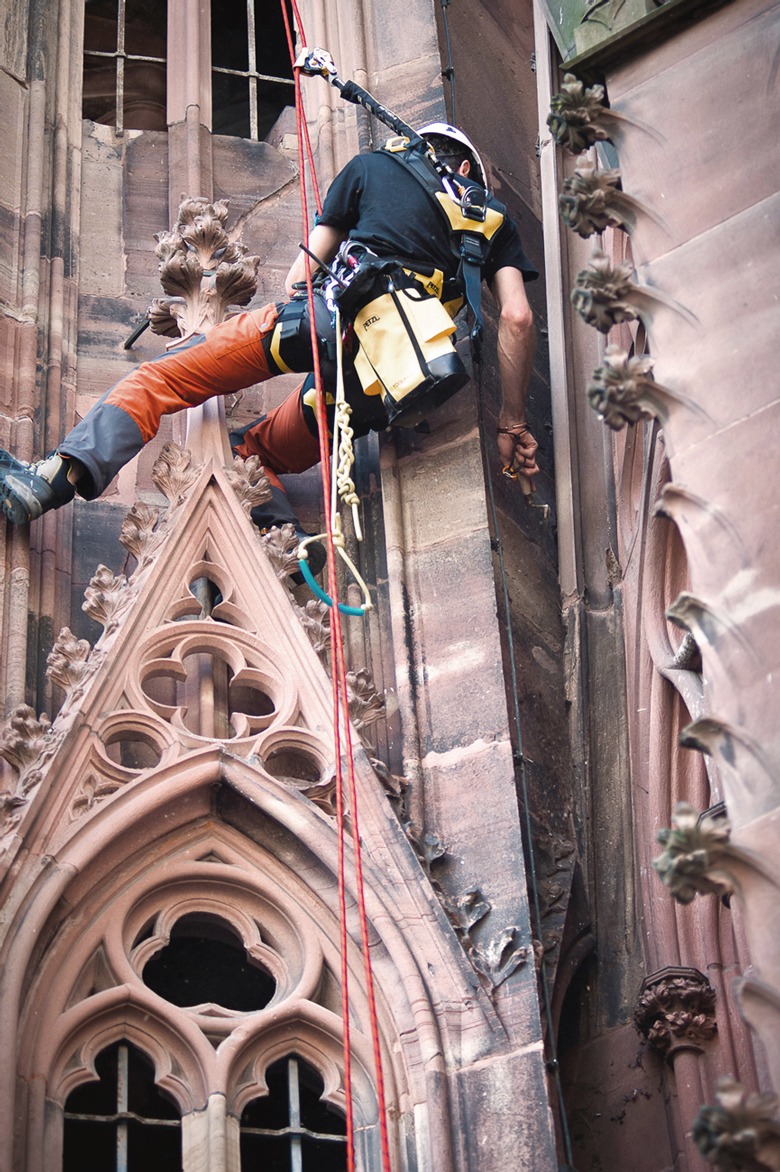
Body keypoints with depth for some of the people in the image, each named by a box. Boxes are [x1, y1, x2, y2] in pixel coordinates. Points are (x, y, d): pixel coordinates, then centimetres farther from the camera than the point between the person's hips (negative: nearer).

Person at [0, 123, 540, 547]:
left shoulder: (372, 166, 27)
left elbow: (302, 272, 21)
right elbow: (518, 318, 17)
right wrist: (513, 423, 20)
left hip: (341, 306, -3)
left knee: (159, 377, 1)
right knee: (254, 449, 21)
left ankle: (54, 480, -21)